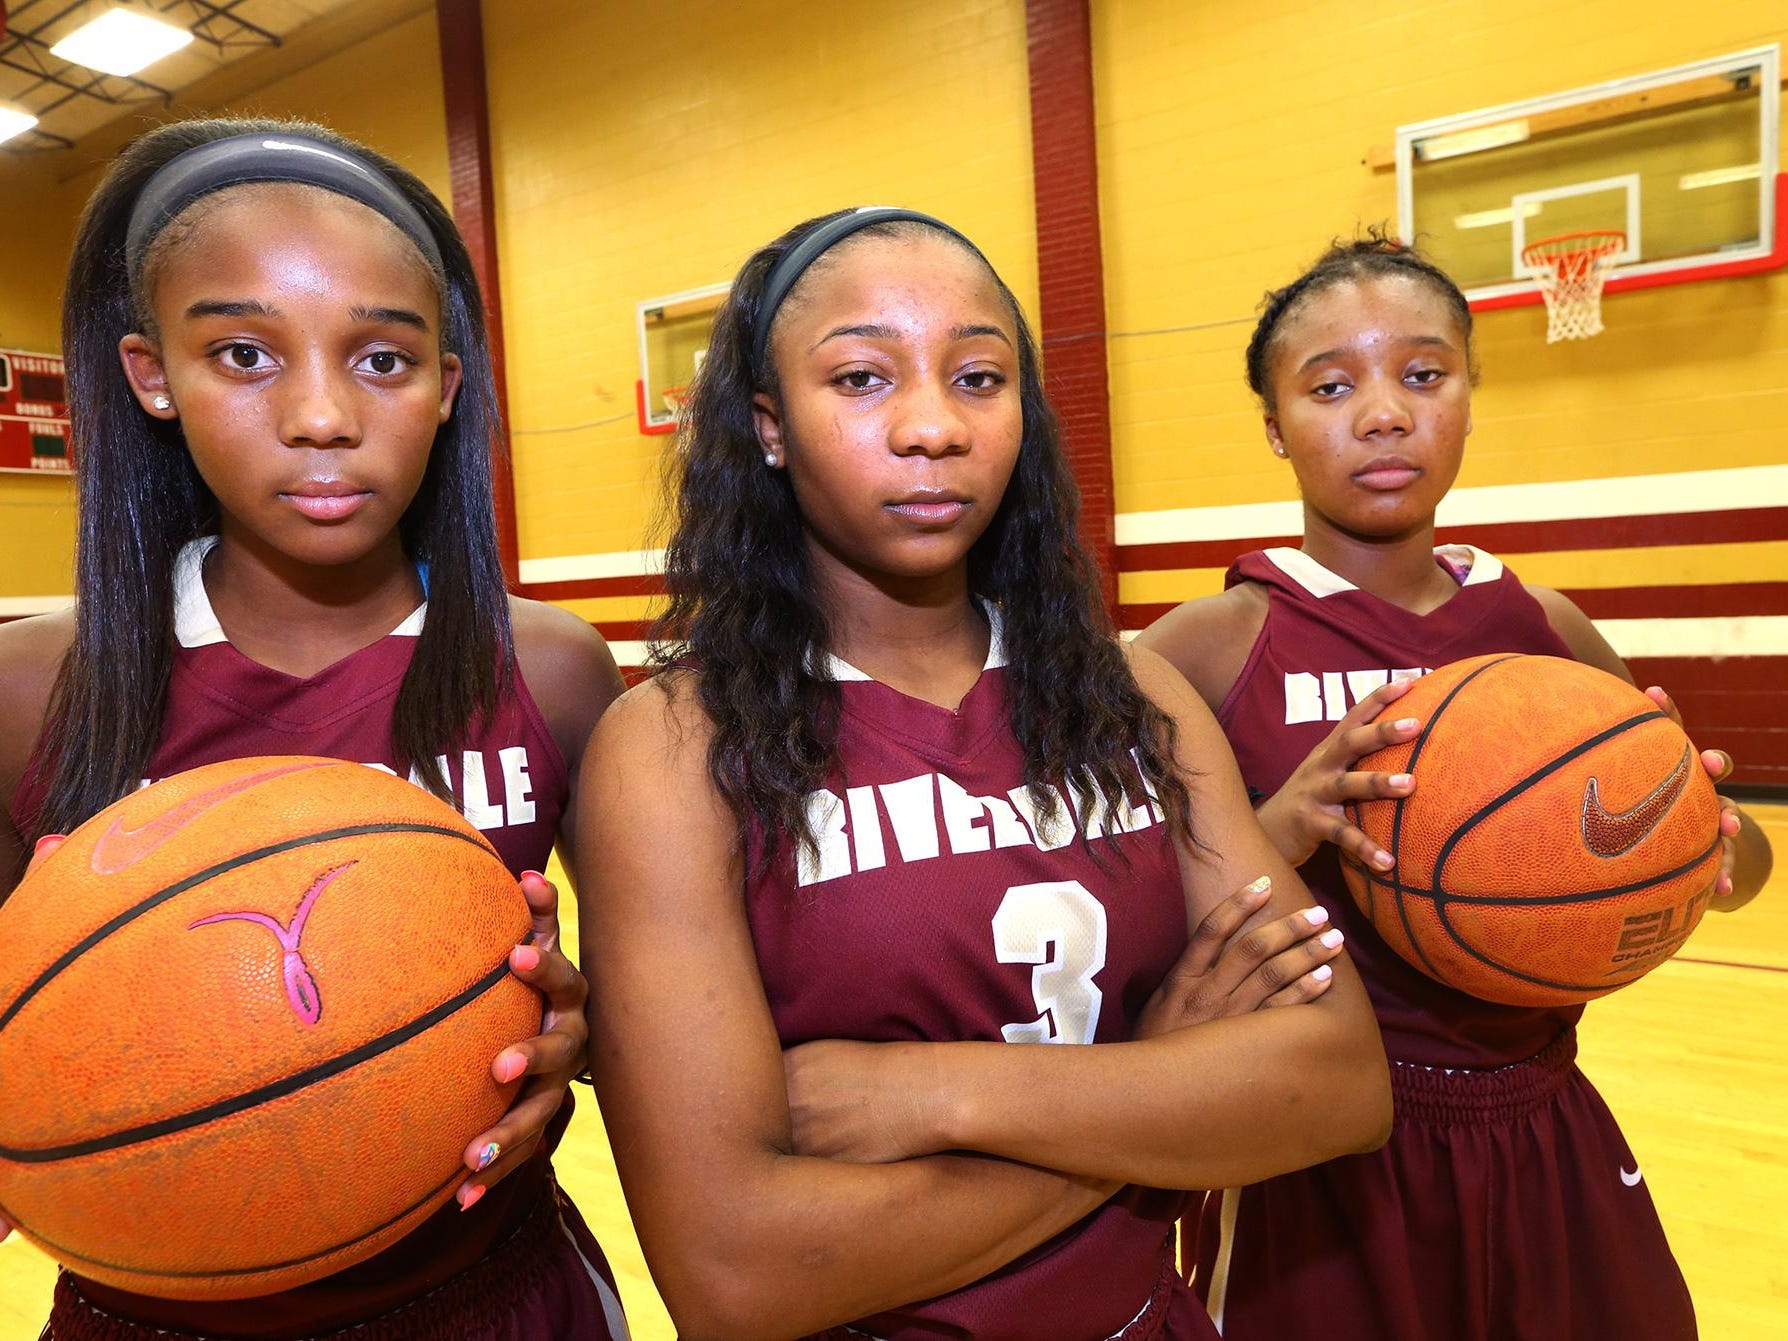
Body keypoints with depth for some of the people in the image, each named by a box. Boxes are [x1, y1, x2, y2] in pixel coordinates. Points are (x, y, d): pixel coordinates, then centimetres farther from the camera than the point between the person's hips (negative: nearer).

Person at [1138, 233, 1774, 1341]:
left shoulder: (1548, 629, 0)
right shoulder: (1210, 647, -13)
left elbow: (1744, 858, 12)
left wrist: (1711, 846, -10)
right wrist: (1278, 833, -30)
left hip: (1551, 1154, 5)